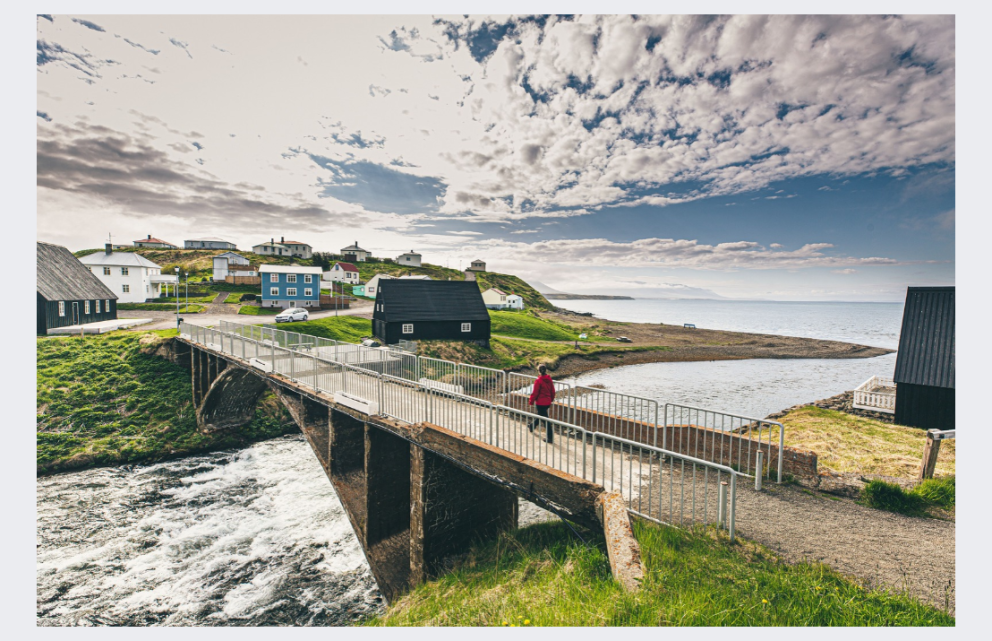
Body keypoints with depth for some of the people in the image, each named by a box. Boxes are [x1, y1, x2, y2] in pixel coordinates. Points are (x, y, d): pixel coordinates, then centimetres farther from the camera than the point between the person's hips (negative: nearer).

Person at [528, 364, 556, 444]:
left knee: (545, 419, -2)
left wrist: (531, 401, -2)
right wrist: (551, 399, 24)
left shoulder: (538, 381, -20)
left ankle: (550, 438, 0)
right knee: (540, 414, 27)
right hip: (548, 402, 8)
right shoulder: (549, 379, 0)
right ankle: (532, 427, 50)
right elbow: (552, 391, 8)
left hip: (540, 403, -7)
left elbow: (535, 393, -15)